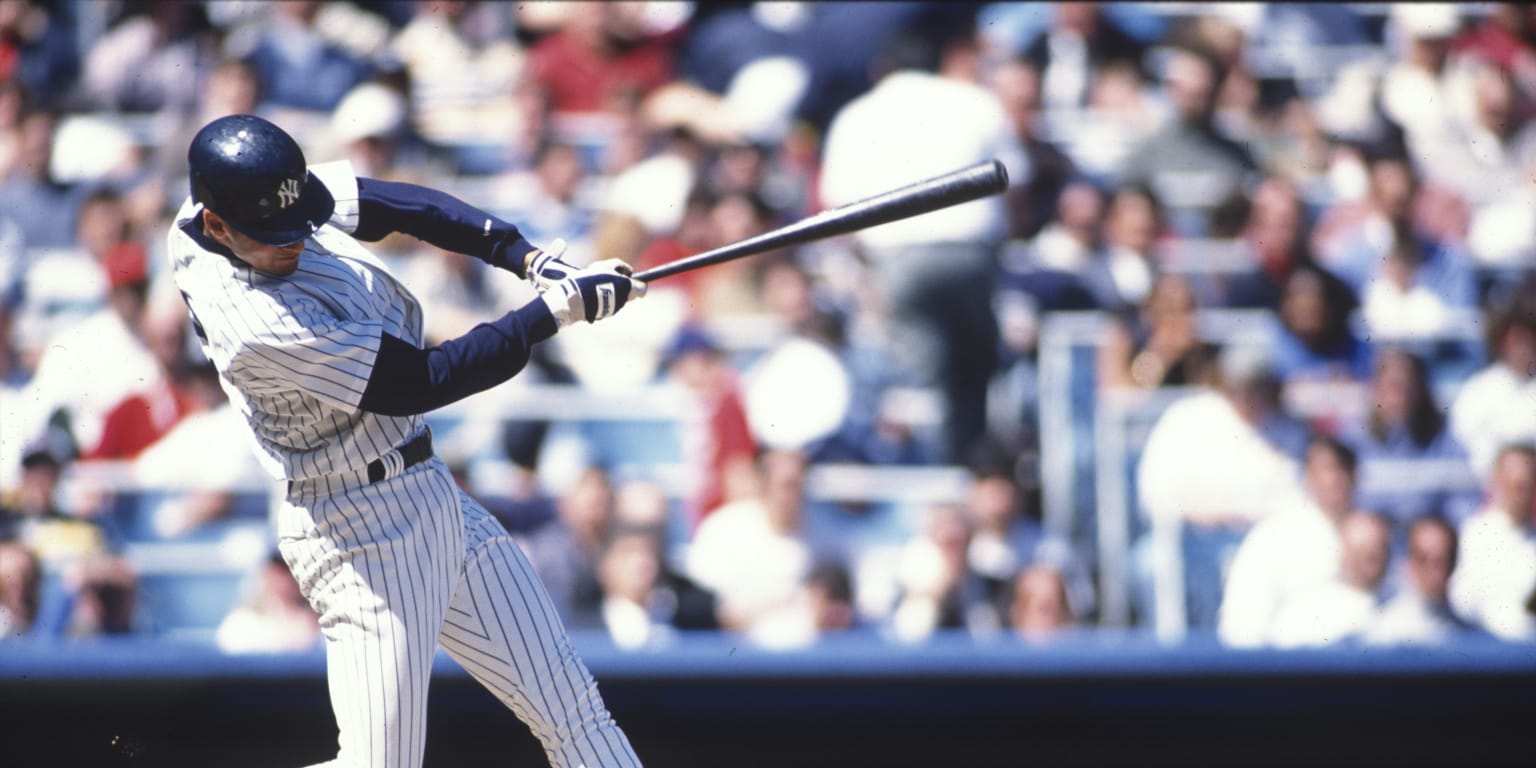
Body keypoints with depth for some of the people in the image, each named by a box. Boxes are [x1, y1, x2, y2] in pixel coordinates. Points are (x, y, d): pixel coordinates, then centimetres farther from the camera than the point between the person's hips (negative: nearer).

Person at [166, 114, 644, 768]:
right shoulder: (254, 326, -29)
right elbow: (422, 382, -24)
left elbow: (401, 204, 7)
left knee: (571, 710, 9)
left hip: (435, 499, 9)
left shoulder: (258, 201, -4)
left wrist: (531, 260, -6)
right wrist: (558, 308, -19)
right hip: (364, 535, -9)